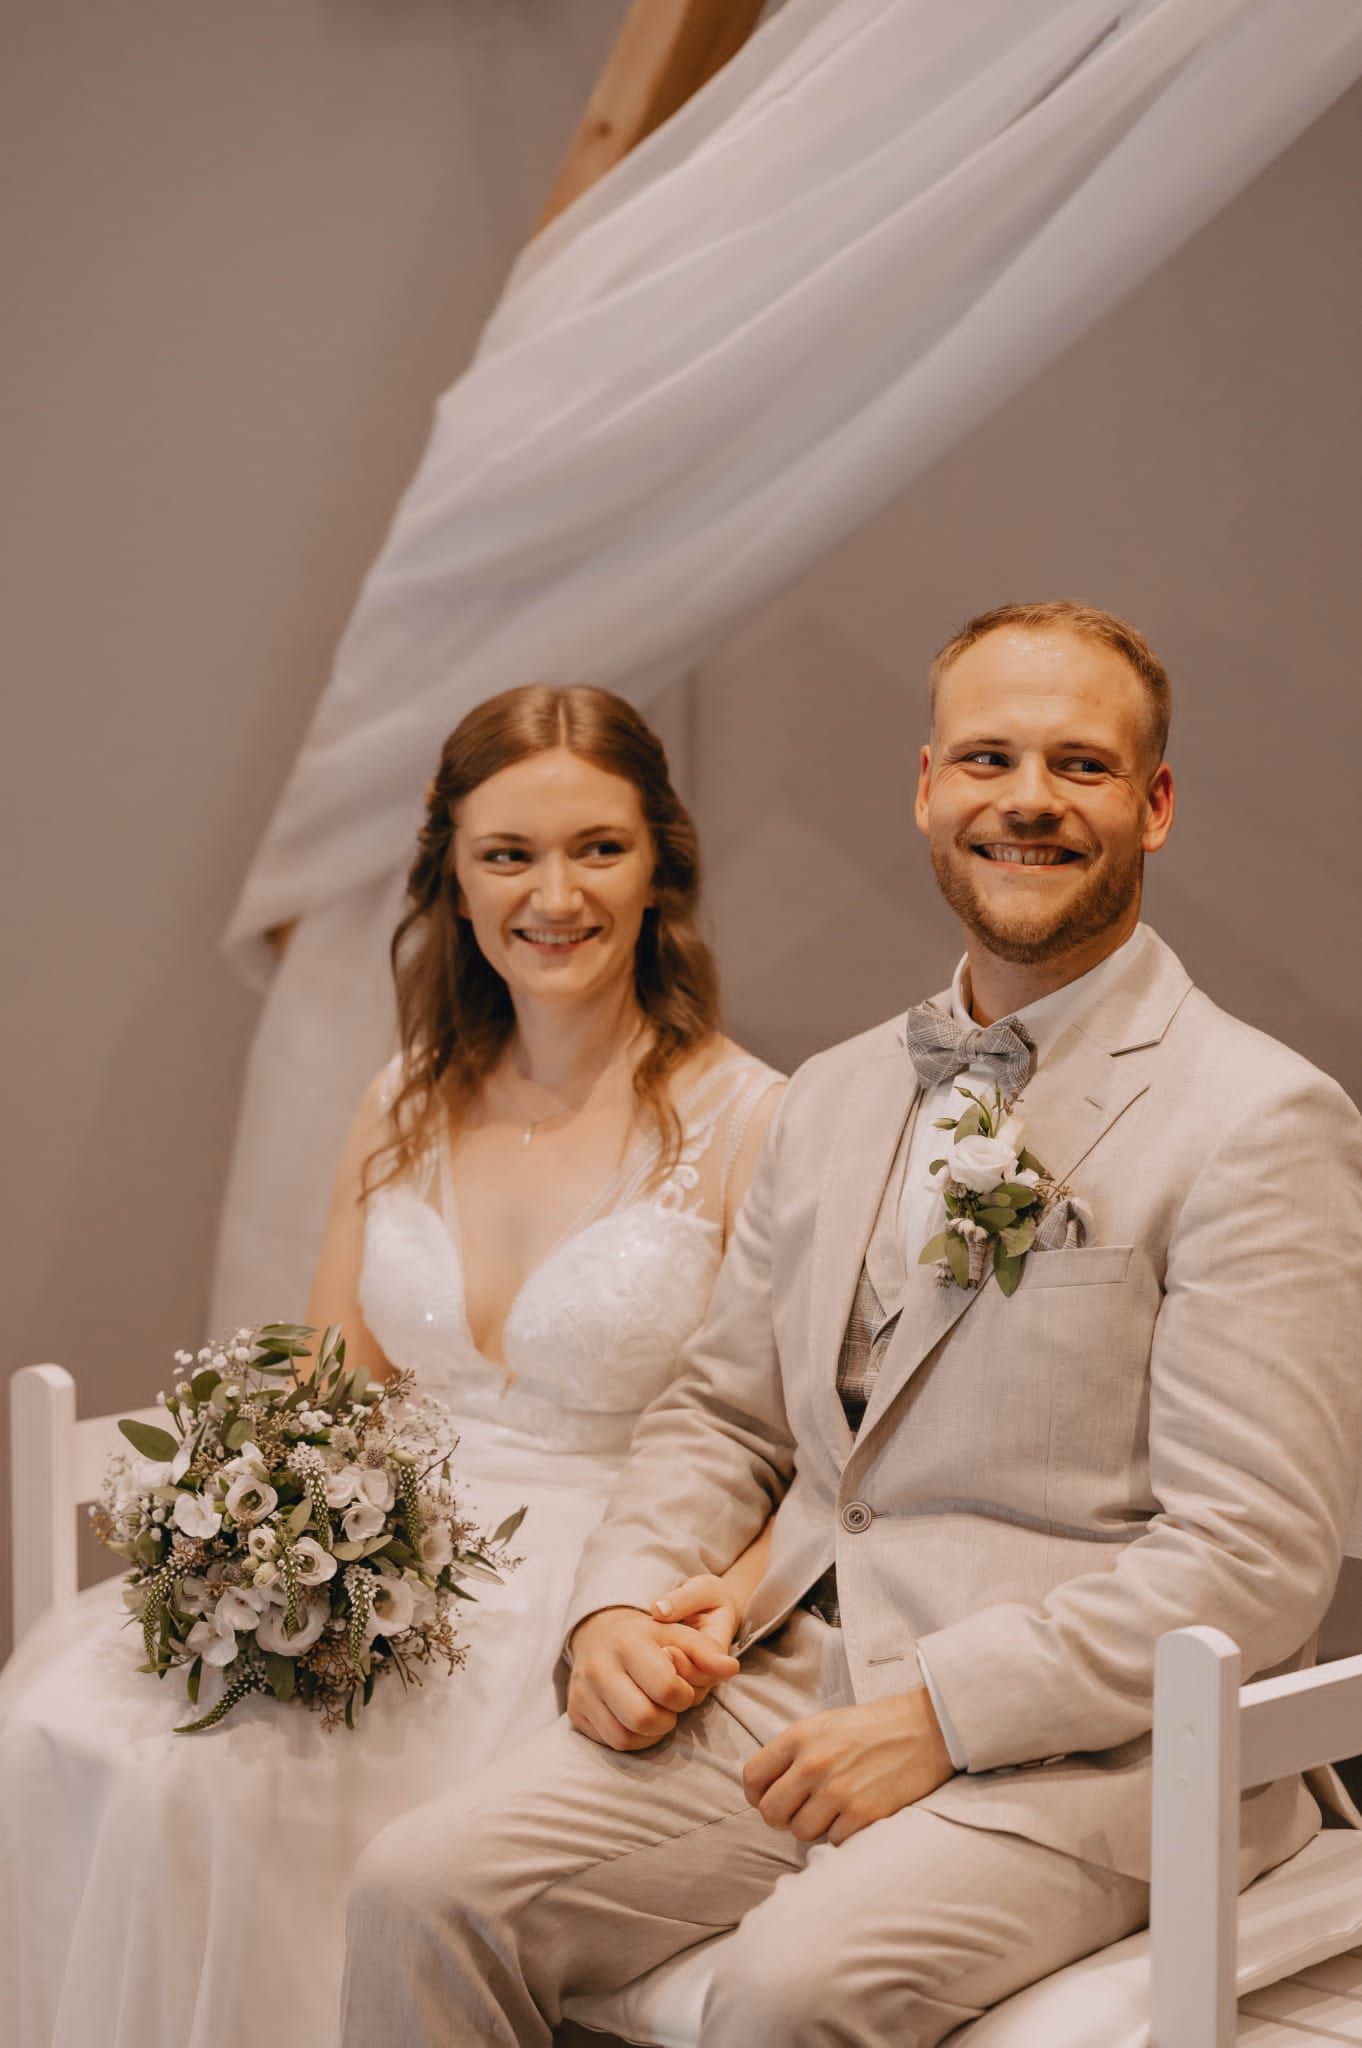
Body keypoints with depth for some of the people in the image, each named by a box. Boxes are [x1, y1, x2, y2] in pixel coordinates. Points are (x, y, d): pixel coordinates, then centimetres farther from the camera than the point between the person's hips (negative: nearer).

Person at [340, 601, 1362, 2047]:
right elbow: (722, 1413, 21)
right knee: (423, 1890, -16)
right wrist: (622, 1605, 0)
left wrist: (938, 1712, -18)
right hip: (785, 1683, 6)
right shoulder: (834, 1099, 17)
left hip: (1067, 1747, -5)